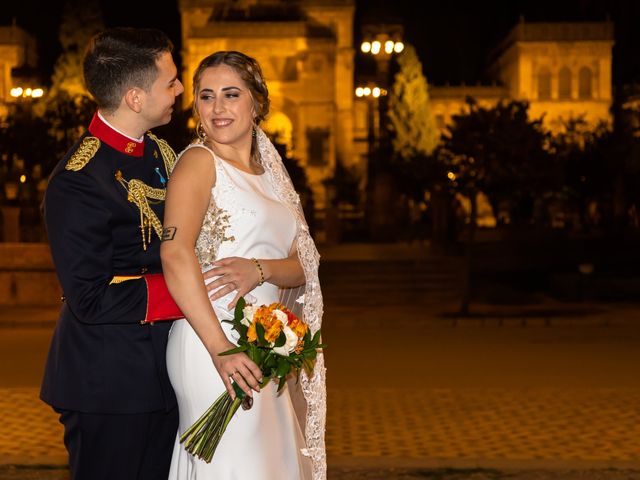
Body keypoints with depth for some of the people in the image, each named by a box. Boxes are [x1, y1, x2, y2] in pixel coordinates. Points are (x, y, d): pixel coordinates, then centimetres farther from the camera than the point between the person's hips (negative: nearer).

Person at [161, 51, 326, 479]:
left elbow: (302, 265, 9)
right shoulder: (199, 160, -6)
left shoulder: (269, 171, 15)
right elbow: (176, 252, -21)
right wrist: (221, 348, -26)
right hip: (214, 343, -7)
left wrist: (259, 270, -14)